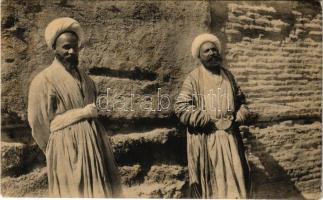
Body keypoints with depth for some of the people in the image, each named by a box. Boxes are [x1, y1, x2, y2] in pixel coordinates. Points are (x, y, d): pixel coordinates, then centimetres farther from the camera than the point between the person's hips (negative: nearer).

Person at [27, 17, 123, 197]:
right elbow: (40, 124, -7)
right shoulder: (44, 81, -10)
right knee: (75, 191, 7)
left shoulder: (82, 74, 9)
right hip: (68, 149, -6)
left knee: (99, 190, 14)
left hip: (95, 144, 6)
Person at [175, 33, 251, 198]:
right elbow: (181, 108, -13)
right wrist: (210, 120, -15)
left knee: (234, 178, 10)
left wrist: (238, 118, 1)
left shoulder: (227, 75, 12)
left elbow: (240, 100, 20)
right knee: (210, 182, 3)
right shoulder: (193, 78, -5)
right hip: (206, 140, -4)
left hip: (230, 137, 5)